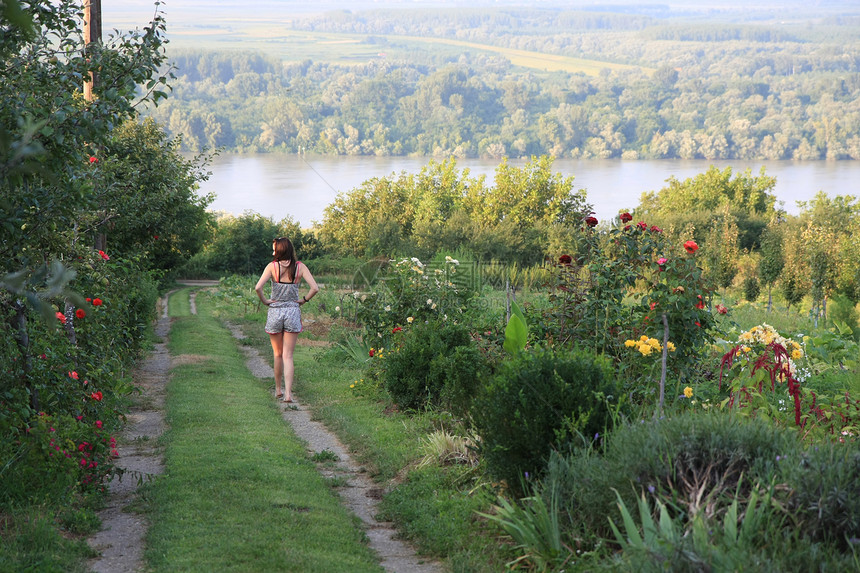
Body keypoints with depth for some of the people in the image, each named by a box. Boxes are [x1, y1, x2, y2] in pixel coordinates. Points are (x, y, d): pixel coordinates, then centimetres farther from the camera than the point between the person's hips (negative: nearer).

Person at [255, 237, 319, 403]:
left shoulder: (272, 266, -7)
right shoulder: (300, 267, -3)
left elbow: (258, 287, -18)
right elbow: (315, 288, -10)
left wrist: (264, 301, -2)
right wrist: (303, 300, 4)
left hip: (275, 311, -1)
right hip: (293, 312, 1)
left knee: (278, 354, 17)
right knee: (288, 356, 2)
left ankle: (278, 389, 26)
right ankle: (288, 392, -10)